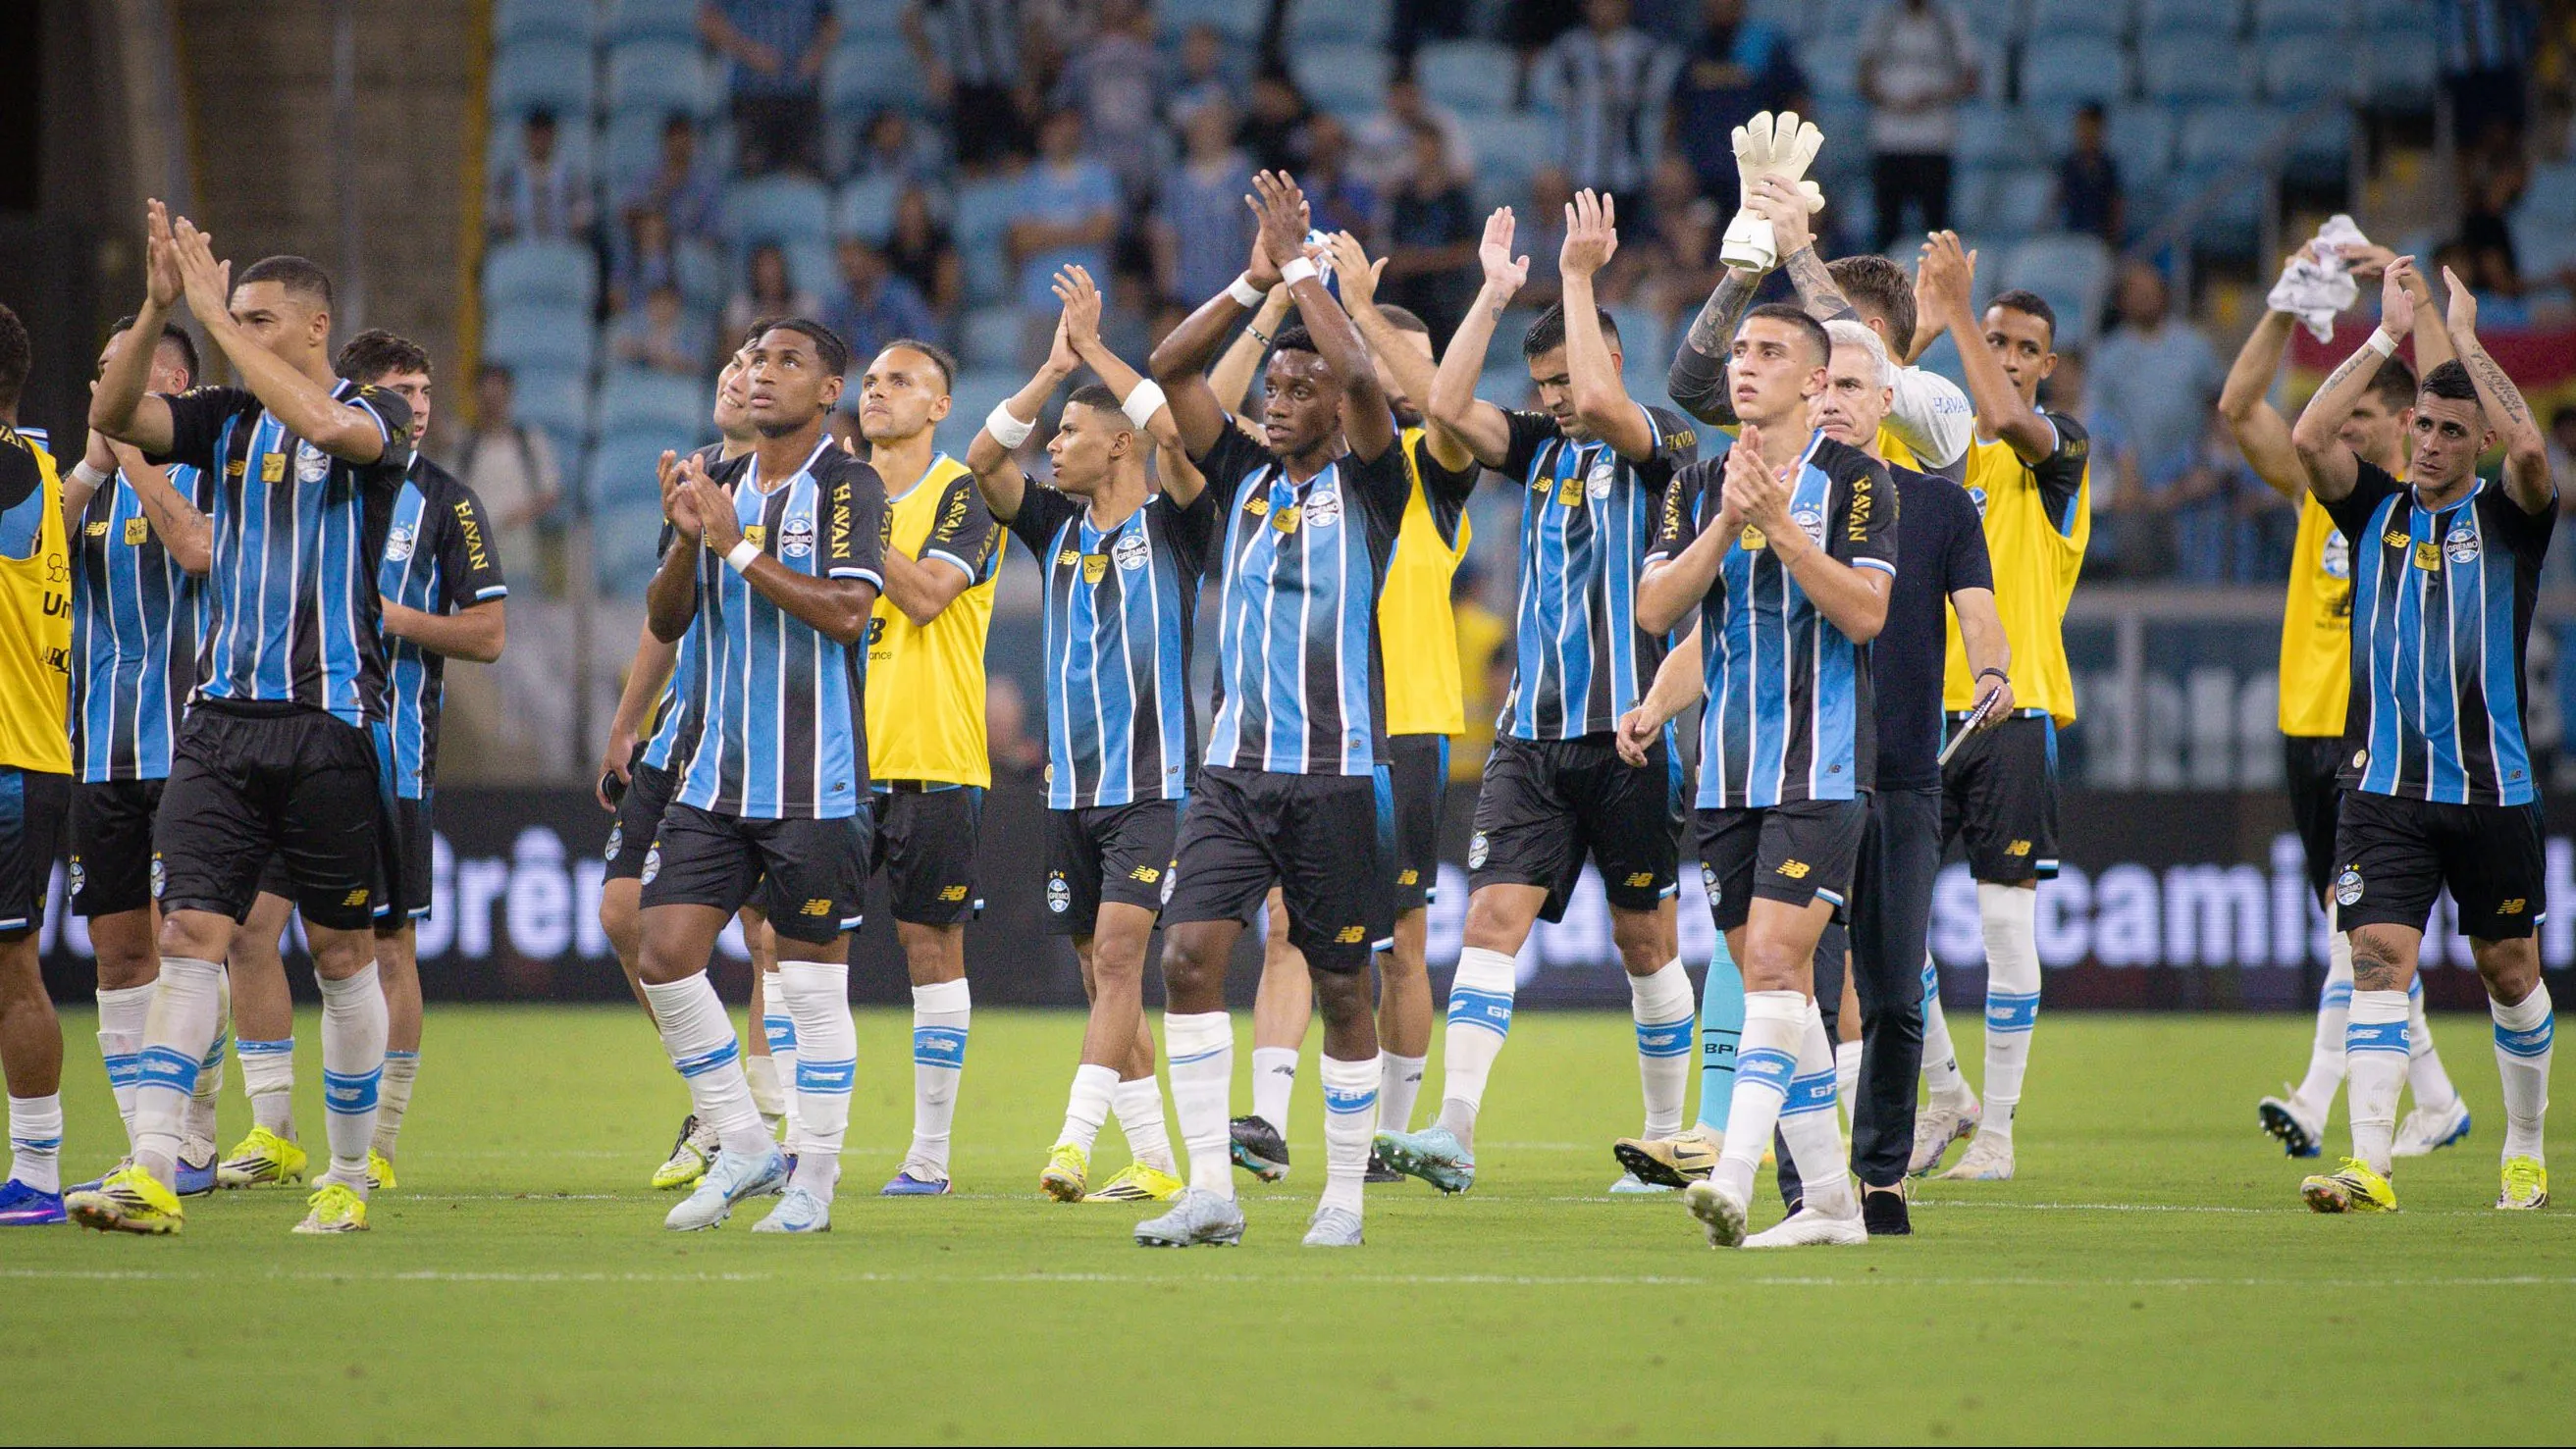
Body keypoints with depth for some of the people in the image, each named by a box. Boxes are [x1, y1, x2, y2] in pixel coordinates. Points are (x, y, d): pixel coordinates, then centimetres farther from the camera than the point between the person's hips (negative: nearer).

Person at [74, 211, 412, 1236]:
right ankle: (152, 1174, -15)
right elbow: (113, 415, -2)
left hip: (330, 721, -4)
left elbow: (326, 425, -25)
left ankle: (350, 1178, 16)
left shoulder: (376, 415, -2)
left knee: (342, 953, 5)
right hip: (222, 718, 4)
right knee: (190, 933, -8)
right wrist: (159, 305, -14)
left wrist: (217, 314, -21)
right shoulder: (228, 419, 12)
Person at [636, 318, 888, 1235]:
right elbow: (664, 623, 10)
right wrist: (686, 539, -8)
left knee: (812, 979, -1)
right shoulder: (719, 486, 13)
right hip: (714, 774, 6)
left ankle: (813, 1181, 7)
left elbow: (847, 611, -18)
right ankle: (743, 1149, 11)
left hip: (816, 782, -6)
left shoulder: (849, 487, -5)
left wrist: (738, 546, -18)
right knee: (666, 958, -2)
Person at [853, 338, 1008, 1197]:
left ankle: (930, 1153, 5)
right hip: (843, 755, 5)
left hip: (934, 760, -5)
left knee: (932, 946, 0)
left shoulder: (961, 497, -5)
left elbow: (925, 594, -19)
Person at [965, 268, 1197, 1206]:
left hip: (1151, 784, -6)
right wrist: (1053, 369, -5)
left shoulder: (1173, 524, -3)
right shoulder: (1058, 527, 13)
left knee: (1118, 955, -17)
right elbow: (983, 459, 3)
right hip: (1071, 786, 6)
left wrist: (1094, 350, -13)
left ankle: (1074, 1141, -26)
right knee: (1102, 974, 6)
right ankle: (1155, 1162, 12)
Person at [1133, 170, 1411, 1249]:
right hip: (1235, 764, 4)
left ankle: (1344, 1195, 13)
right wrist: (1255, 279, -1)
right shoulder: (1244, 474, 12)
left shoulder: (1366, 484, 0)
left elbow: (1360, 378, -18)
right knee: (1189, 954, -11)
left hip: (1338, 772, -4)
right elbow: (1170, 371, 6)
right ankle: (1209, 1190, -12)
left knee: (1341, 985, 3)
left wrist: (1302, 270, -10)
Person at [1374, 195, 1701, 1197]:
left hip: (1629, 730, -4)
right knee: (1494, 914, -10)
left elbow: (1600, 403, -23)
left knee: (1645, 937, 4)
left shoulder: (1662, 444, -3)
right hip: (1532, 734, 4)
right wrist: (1495, 290, 0)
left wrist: (1577, 276, -15)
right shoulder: (1538, 448, 14)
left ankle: (1668, 1140, 16)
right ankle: (1454, 1132, -20)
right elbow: (1447, 407, -1)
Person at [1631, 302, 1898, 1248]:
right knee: (1773, 981, 6)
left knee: (1776, 965, -17)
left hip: (1821, 769, -6)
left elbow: (1866, 611, -12)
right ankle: (1827, 1199, 12)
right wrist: (1726, 523, -11)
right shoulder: (1699, 486, 12)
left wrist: (1780, 524, -18)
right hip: (1728, 769, 6)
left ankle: (1733, 1178, -25)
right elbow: (1655, 609, 2)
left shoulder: (1855, 480, -2)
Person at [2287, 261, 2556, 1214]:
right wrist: (2389, 334, -7)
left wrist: (2464, 337, -11)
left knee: (2509, 972, 10)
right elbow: (2309, 438, -7)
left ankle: (2526, 1152, 27)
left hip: (2490, 788, -1)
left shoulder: (2507, 519, 2)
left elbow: (2529, 447, -19)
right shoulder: (2376, 510, 8)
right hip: (2384, 788, 1)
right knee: (2378, 958, -12)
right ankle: (2369, 1164, -19)